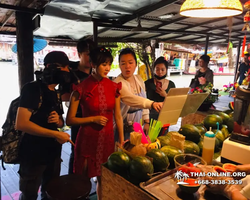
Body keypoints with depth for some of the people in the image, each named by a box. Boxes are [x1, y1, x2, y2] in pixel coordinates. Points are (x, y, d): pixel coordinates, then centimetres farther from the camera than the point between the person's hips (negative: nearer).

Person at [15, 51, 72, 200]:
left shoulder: (56, 94, 9)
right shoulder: (32, 89, -15)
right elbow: (21, 123, -24)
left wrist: (58, 121, -7)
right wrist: (56, 134, -22)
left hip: (53, 153, 7)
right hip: (33, 155, -7)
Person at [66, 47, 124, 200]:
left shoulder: (114, 87, -1)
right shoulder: (81, 88, -12)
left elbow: (118, 116, 5)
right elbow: (70, 120, -7)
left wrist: (122, 141, 6)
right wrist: (93, 119, -18)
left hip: (108, 139, 3)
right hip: (87, 139, -3)